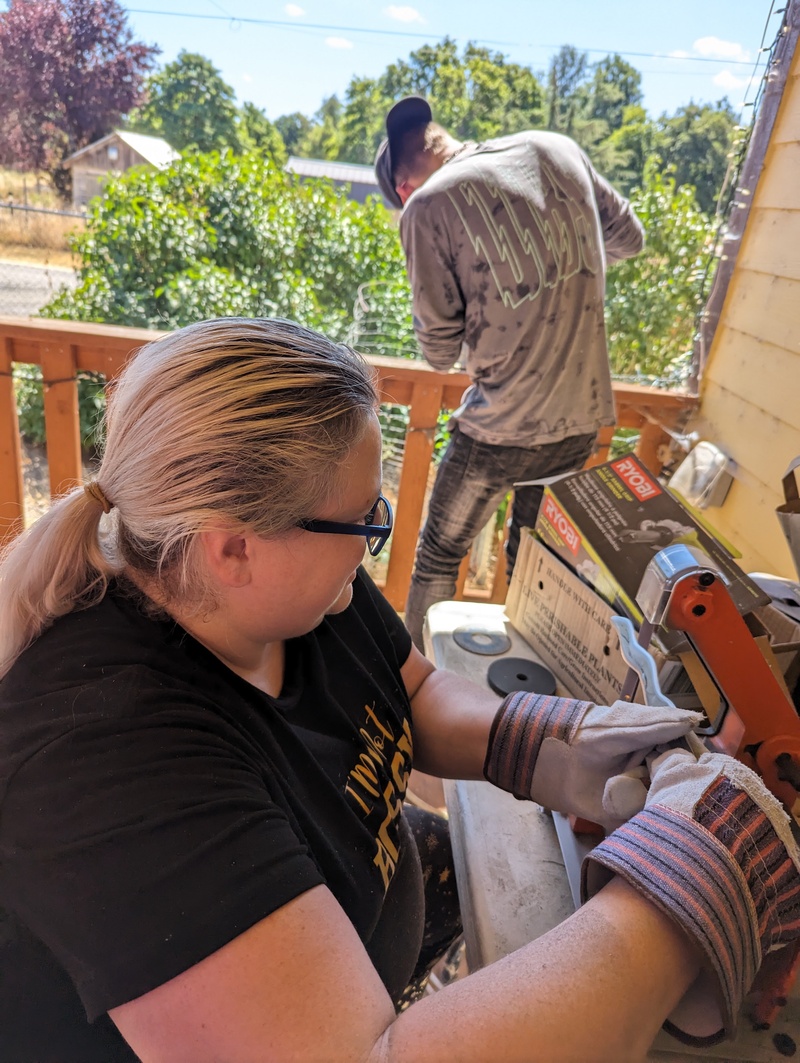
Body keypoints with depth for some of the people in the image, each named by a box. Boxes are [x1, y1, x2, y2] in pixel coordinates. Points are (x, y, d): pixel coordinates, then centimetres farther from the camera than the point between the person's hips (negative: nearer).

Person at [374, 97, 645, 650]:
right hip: (584, 416, 6)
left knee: (439, 558, 16)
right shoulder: (558, 149, 6)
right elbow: (628, 236, 17)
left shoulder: (428, 205, -10)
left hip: (501, 427, -5)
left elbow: (441, 350, -7)